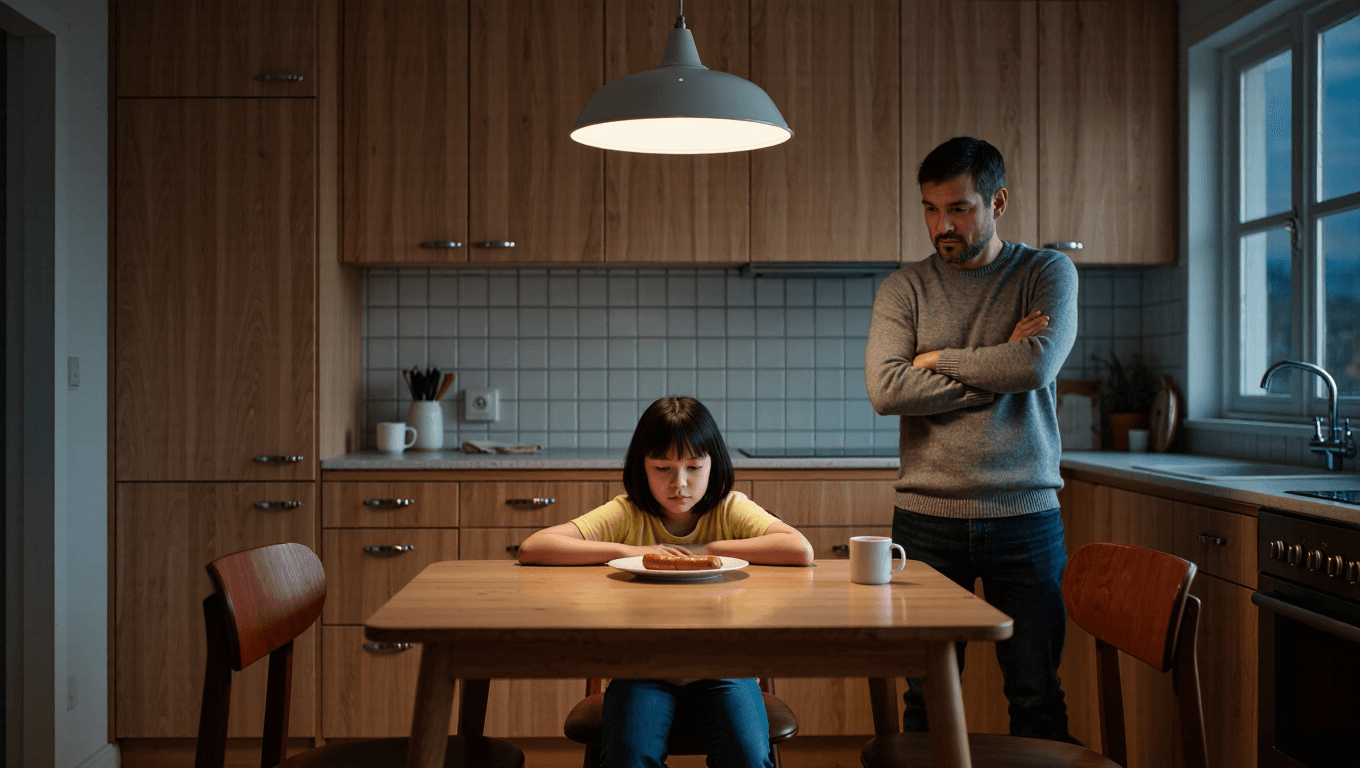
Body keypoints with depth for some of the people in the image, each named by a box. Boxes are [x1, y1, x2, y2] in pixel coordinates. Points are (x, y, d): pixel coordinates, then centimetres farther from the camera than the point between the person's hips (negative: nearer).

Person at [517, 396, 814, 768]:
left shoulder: (729, 509, -1)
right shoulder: (626, 514, -1)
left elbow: (801, 550, -18)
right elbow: (532, 548, -12)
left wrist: (705, 549, -14)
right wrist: (630, 551, -16)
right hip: (643, 669, 0)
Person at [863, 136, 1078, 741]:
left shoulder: (1048, 273, 4)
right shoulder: (904, 288, 5)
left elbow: (1038, 365, -14)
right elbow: (885, 389, -10)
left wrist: (938, 359, -4)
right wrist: (997, 367, -9)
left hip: (1024, 514, 0)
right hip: (927, 517, 1)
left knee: (1037, 696, 6)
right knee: (928, 697, 7)